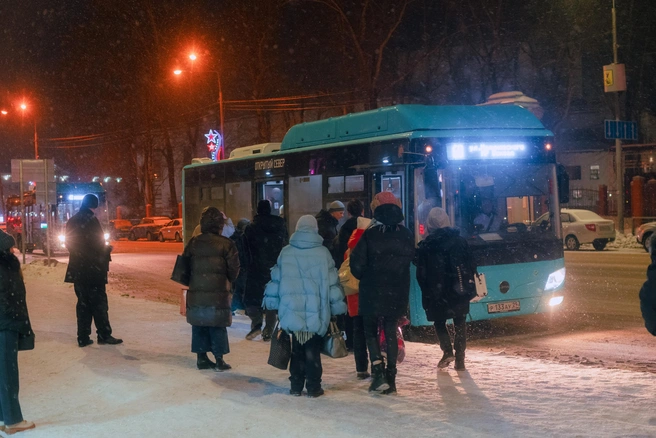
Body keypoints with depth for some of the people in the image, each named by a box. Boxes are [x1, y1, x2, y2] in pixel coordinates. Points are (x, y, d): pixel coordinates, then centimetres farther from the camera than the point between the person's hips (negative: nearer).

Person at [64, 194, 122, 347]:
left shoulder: (71, 222, 10)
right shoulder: (91, 220, -12)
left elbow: (69, 243, 14)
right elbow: (99, 244, -13)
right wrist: (107, 250, 5)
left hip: (77, 269, 7)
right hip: (93, 268, -6)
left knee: (83, 302, 10)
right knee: (99, 301, -1)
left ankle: (83, 337, 8)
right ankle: (104, 335, 1)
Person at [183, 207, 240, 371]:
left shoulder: (193, 243, 2)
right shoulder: (226, 244, -7)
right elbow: (234, 271, -6)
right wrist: (229, 279, 15)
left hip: (196, 293, 3)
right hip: (218, 293, -3)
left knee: (199, 326, 13)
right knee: (218, 327, 5)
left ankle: (202, 357, 17)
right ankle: (219, 360, 6)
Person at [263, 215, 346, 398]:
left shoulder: (286, 252, 2)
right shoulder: (323, 253, -2)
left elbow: (276, 278, 6)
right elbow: (332, 282, 1)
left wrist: (271, 301, 16)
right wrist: (338, 306, 8)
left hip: (292, 312, 2)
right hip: (316, 313, -2)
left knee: (297, 350, 12)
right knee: (313, 351, 4)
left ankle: (296, 385, 13)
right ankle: (313, 386, 4)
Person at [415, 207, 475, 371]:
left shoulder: (425, 246, -5)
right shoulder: (460, 241, 1)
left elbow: (421, 274, -3)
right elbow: (471, 266, 3)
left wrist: (426, 294, 5)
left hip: (437, 294, -2)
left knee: (439, 322, 15)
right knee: (460, 323, 10)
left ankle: (447, 351, -4)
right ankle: (459, 359, 5)